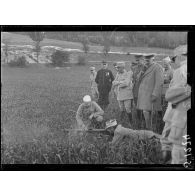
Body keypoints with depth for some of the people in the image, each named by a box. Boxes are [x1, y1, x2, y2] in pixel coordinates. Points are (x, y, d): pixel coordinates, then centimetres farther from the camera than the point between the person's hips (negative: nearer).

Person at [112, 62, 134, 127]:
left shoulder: (128, 73, -5)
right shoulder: (118, 74, 14)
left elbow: (126, 83, -18)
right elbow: (114, 83, 6)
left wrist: (118, 83, -6)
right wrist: (121, 82, -12)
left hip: (127, 96, -5)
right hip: (120, 96, 5)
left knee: (128, 110, -6)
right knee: (122, 111, 10)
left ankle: (132, 123, 5)